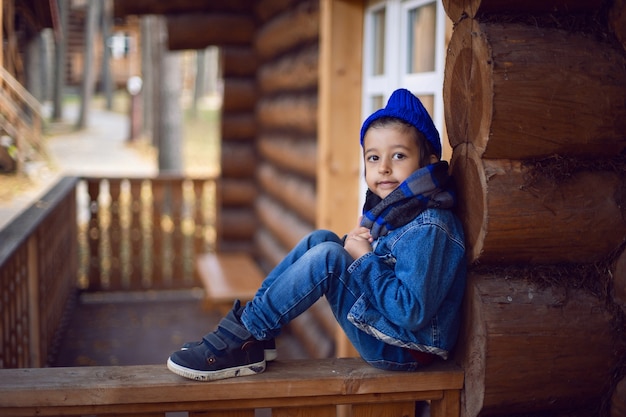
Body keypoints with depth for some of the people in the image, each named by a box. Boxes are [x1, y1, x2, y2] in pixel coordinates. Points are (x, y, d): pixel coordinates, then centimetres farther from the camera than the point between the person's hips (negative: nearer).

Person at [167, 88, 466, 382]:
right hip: (381, 320, 9)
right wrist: (353, 242, -5)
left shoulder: (429, 228, -22)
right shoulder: (386, 207, 6)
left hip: (406, 348, -9)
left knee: (327, 256, -22)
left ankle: (243, 337, -13)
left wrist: (363, 259, -19)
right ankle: (252, 326, 0)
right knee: (321, 239, 3)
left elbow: (413, 311, -29)